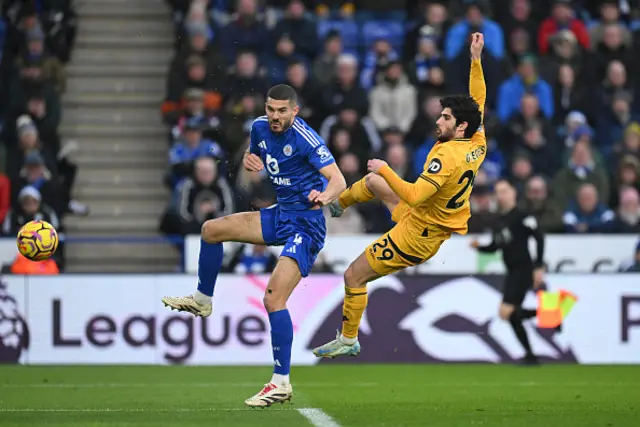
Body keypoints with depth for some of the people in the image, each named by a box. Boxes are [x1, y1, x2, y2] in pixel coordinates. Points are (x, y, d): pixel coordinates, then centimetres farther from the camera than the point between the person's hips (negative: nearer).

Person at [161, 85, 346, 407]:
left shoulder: (305, 139, -20)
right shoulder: (260, 128, 3)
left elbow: (338, 179, -26)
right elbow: (253, 156, 24)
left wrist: (325, 196, -50)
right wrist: (250, 161, -1)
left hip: (305, 225, -9)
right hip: (280, 214, 9)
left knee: (273, 298, -20)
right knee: (212, 229, 9)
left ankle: (281, 383, -16)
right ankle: (203, 299, 28)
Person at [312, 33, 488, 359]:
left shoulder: (447, 156, -32)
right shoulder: (477, 144, -7)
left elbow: (414, 196, -38)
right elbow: (478, 102, 9)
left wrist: (385, 170, -28)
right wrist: (476, 59, 8)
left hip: (417, 235, -9)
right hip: (434, 220, 9)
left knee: (353, 277, 2)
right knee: (371, 182, 26)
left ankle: (348, 341, 17)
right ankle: (336, 204, 56)